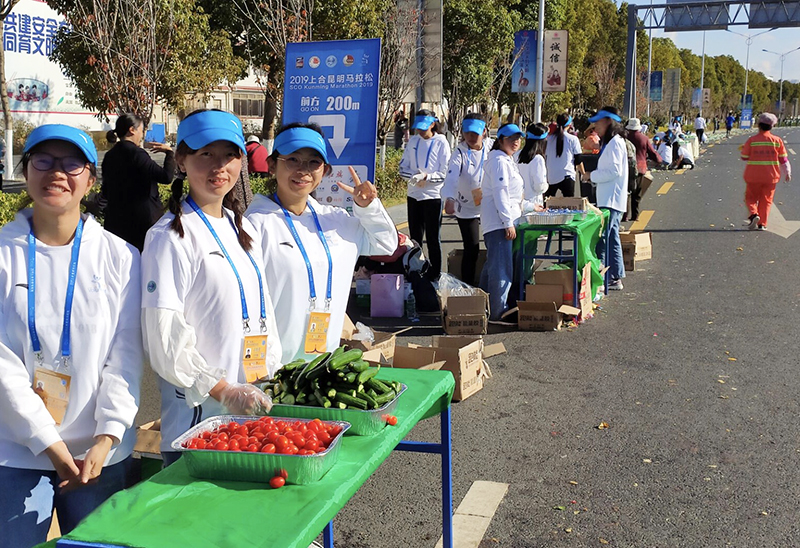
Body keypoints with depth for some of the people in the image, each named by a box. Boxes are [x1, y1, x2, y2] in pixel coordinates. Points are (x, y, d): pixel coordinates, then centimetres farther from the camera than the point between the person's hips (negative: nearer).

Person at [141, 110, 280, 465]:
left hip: (253, 406, 7)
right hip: (198, 411, -7)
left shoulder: (243, 229, 12)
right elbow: (164, 338, -16)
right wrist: (223, 391, -17)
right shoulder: (170, 236, -12)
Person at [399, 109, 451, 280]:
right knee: (415, 237, 13)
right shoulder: (413, 141, 7)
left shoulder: (441, 142, -7)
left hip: (433, 195, -5)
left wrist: (426, 177, -22)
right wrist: (413, 176, -12)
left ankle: (434, 274, 9)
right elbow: (403, 167, 8)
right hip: (414, 195, 5)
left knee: (433, 238, 1)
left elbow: (446, 172, -10)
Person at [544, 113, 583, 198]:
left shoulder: (549, 139, 4)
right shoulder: (573, 139, -3)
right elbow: (578, 160, 1)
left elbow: (546, 158, 10)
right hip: (567, 177, -4)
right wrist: (583, 173, 16)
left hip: (551, 177, 4)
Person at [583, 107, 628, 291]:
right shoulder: (610, 142, 18)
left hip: (611, 200, -11)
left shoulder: (614, 143, -14)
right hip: (608, 199, 11)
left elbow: (614, 171, -21)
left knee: (601, 239, -11)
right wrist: (593, 175, 8)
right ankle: (616, 277, 19)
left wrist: (592, 176, -11)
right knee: (612, 238, 14)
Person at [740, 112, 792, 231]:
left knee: (750, 197, 13)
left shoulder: (751, 140, -8)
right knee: (766, 200, 12)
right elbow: (783, 159, 3)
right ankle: (762, 224, 9)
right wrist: (787, 173, 13)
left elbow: (744, 157, -2)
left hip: (753, 176, -1)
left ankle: (753, 214, -14)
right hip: (770, 177, 1)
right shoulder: (777, 140, -2)